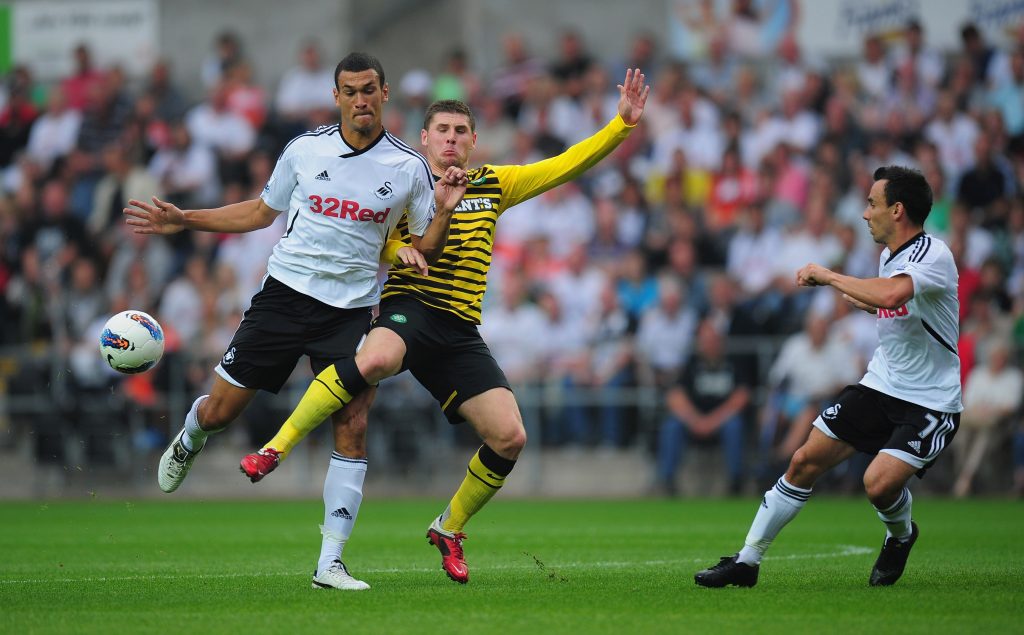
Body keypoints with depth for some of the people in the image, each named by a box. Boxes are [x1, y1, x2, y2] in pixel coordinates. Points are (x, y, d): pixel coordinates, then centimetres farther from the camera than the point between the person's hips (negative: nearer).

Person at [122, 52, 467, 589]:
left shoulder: (407, 168, 0)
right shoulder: (304, 150, 2)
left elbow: (427, 249, 4)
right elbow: (262, 211, 17)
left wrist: (443, 212, -16)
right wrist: (183, 220, 13)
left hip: (350, 311, -1)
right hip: (286, 293, 1)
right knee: (221, 410, 1)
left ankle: (330, 564, -7)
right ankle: (191, 438, 42)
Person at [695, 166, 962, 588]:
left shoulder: (933, 254, -20)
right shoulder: (889, 255, 7)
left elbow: (891, 294, -41)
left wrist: (829, 276, -29)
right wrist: (860, 299, 14)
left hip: (930, 404, -8)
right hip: (879, 386, 8)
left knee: (879, 483, -24)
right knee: (805, 461, -2)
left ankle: (900, 535, 12)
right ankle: (747, 561, 7)